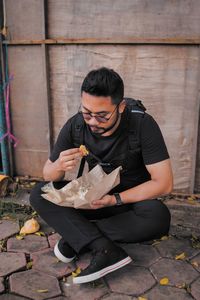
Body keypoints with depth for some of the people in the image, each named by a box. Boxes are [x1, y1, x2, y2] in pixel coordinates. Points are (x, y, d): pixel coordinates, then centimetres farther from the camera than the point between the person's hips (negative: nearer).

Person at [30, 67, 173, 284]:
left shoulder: (142, 125, -23)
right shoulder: (75, 125, -14)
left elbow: (163, 183, -21)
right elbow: (47, 175, -5)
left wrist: (116, 199, -27)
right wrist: (58, 166, -29)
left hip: (133, 200, -2)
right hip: (94, 196, 3)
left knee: (158, 218, -35)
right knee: (39, 195, -18)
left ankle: (76, 236, -19)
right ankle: (106, 249, -30)